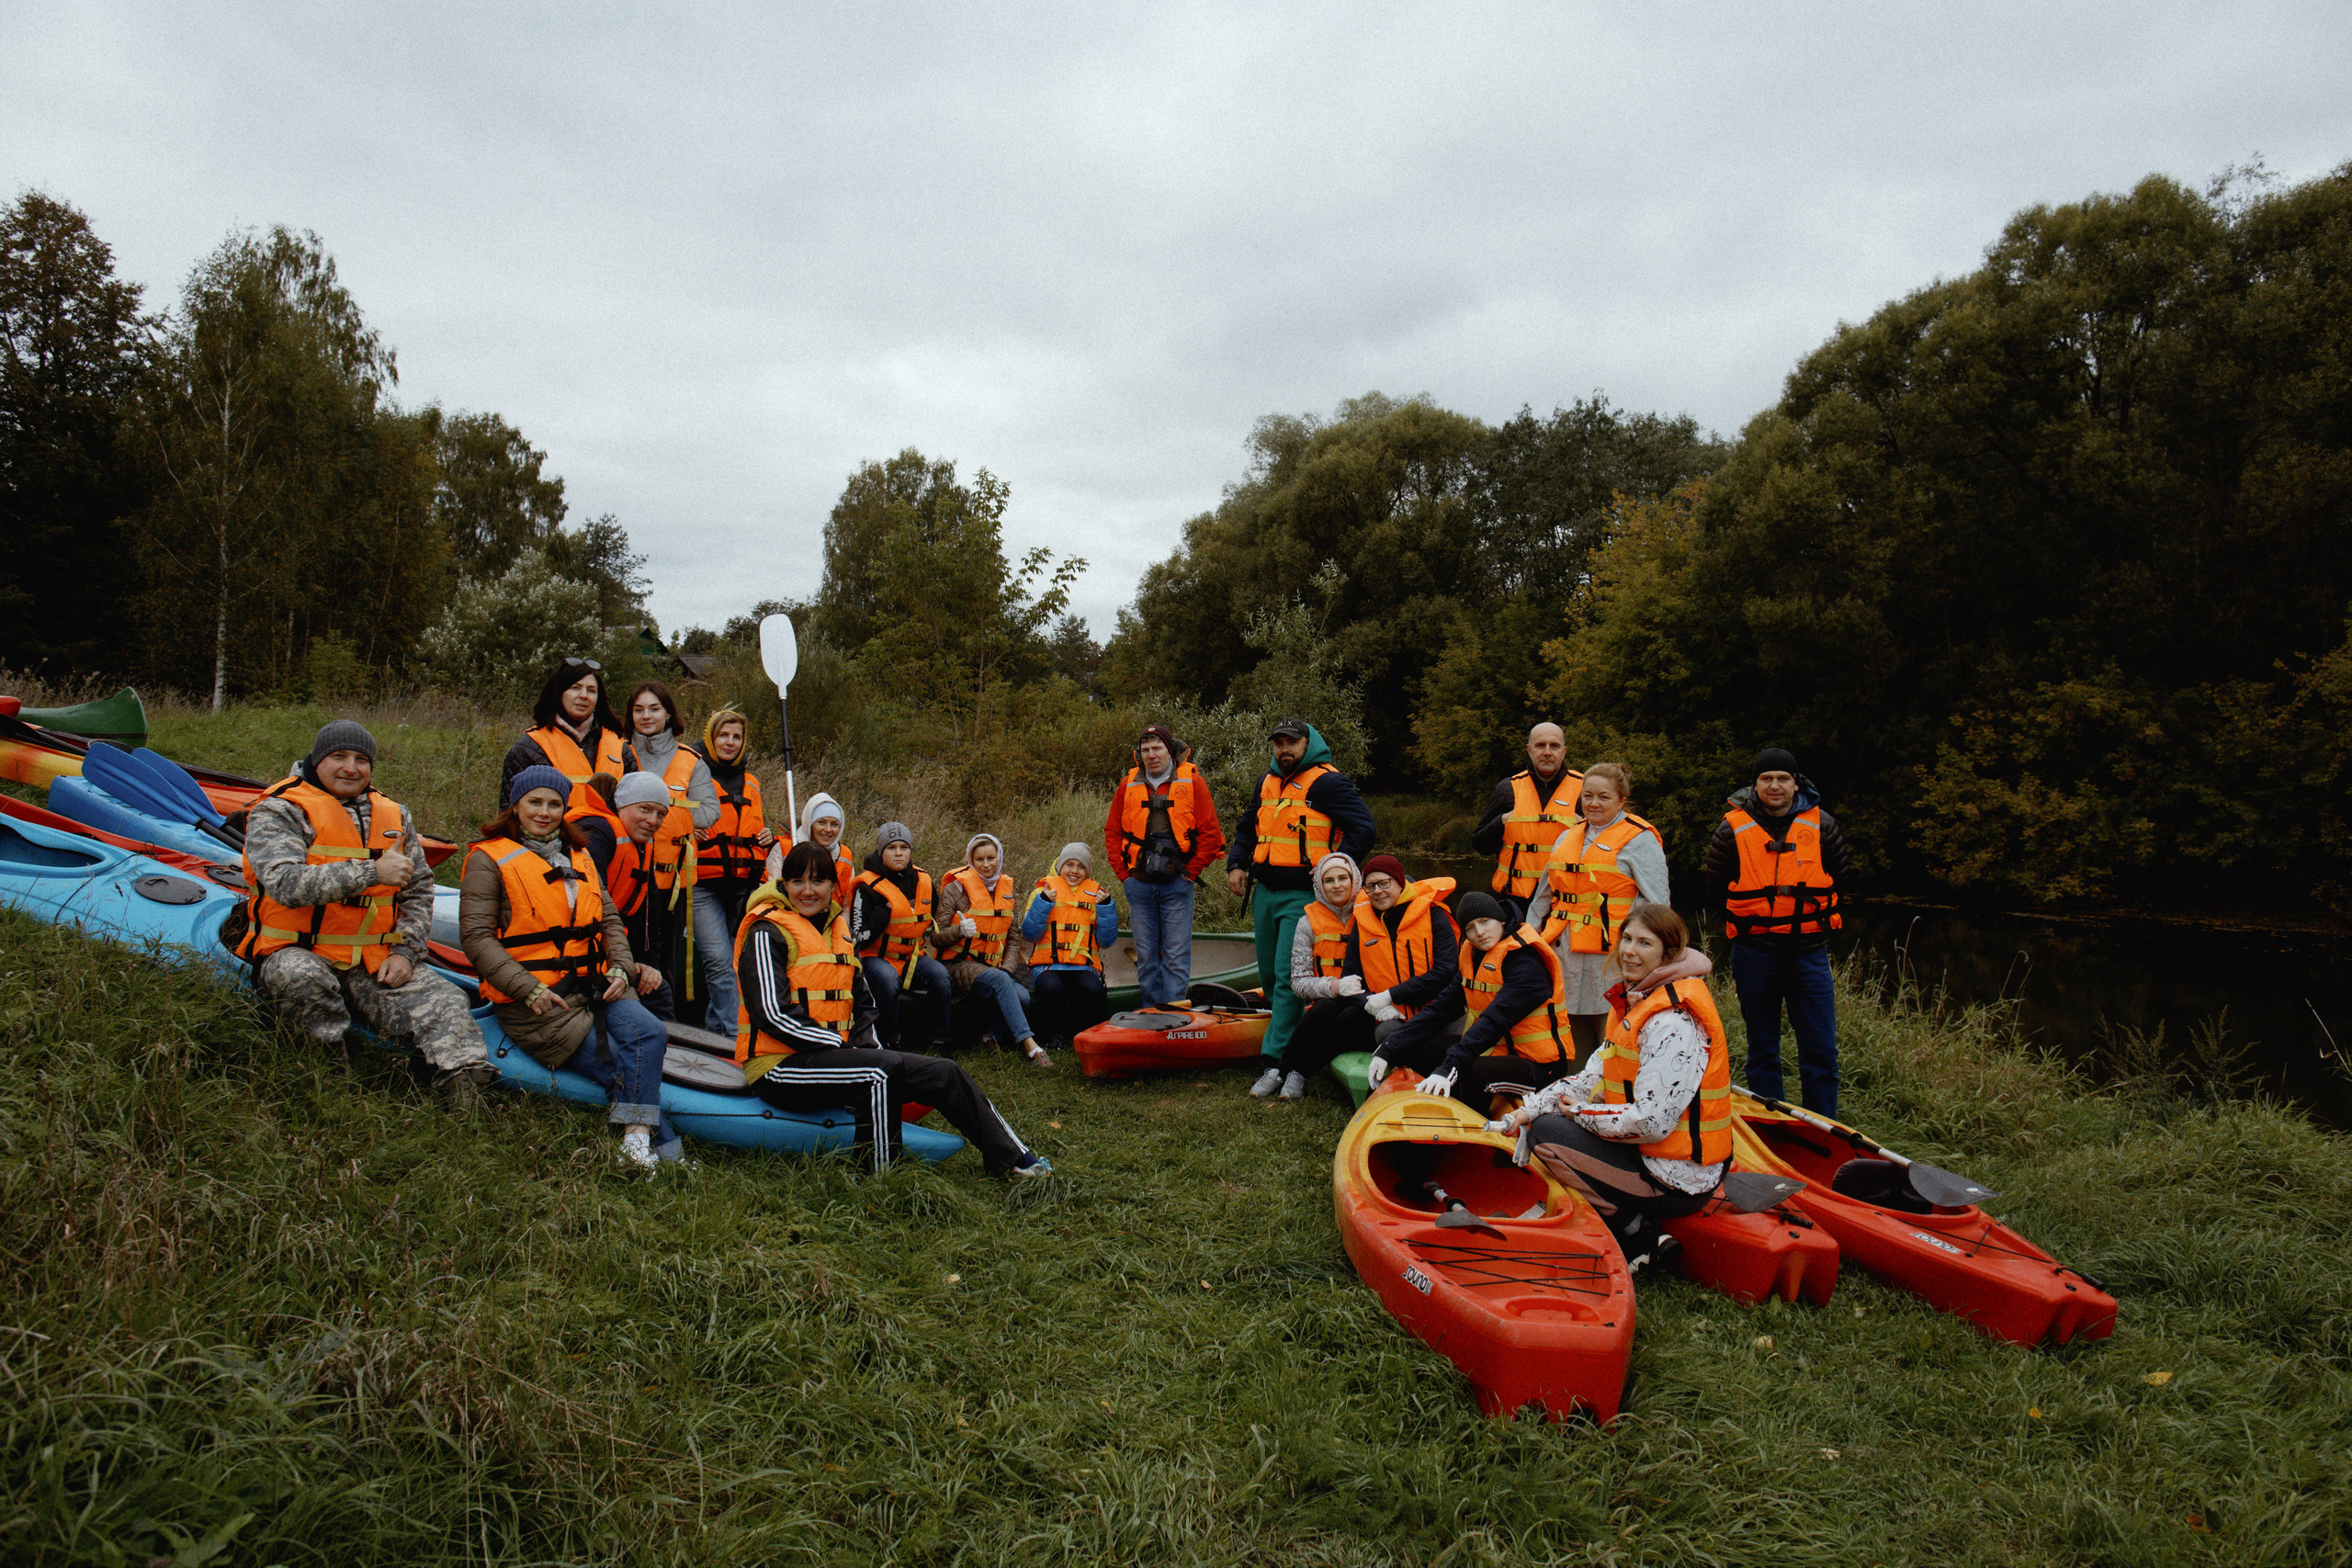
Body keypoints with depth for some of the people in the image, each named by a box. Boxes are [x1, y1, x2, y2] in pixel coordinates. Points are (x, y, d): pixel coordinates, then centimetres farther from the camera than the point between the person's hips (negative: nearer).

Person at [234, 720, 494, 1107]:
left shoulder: (394, 817, 14)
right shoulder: (278, 812, -4)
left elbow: (419, 890, 16)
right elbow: (285, 882, -23)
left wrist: (404, 952, 0)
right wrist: (372, 873, -29)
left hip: (374, 963, 4)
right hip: (297, 953, -4)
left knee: (445, 1001, -18)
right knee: (301, 978, -38)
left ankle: (464, 1081, -30)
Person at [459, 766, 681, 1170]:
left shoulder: (578, 858, 20)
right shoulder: (488, 859, 1)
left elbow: (609, 920, 20)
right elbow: (475, 936, -7)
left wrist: (620, 968, 0)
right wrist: (528, 988, -17)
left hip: (593, 986, 5)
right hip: (532, 1004, -5)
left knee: (649, 1033, -24)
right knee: (621, 1068, -20)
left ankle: (637, 1136, -29)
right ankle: (666, 1150, -17)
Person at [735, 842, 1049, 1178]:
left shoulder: (837, 930, 17)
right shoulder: (767, 934, -7)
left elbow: (860, 998, 26)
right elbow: (772, 1015, -16)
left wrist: (869, 1047, 8)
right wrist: (840, 1044, -16)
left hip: (831, 1056, 8)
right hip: (778, 1068, -7)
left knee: (944, 1074, -6)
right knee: (880, 1072, -33)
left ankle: (1012, 1158, 0)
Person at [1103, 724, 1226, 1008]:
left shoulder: (1192, 782, 0)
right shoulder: (1129, 785, 8)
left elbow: (1210, 833, 0)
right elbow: (1112, 832, 14)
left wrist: (1190, 872, -3)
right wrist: (1124, 873, 6)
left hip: (1177, 884, -3)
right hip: (1139, 885, 3)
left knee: (1177, 954, -3)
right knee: (1145, 955, 7)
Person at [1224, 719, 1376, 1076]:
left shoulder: (1327, 782, -8)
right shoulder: (1267, 782, 15)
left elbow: (1363, 829, -12)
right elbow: (1247, 827, 27)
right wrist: (1237, 864, 12)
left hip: (1303, 896, -8)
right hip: (1265, 892, 8)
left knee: (1287, 976, -11)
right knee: (1269, 975, 16)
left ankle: (1275, 1055, -10)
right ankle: (1294, 1031, 35)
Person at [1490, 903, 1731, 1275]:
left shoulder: (1672, 1023, -21)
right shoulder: (1634, 1003, 9)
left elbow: (1651, 1122, -25)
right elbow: (1595, 1077, 10)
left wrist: (1579, 1112, -11)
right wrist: (1529, 1109, -1)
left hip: (1679, 1181, -10)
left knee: (1547, 1133, -13)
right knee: (1545, 1118, 13)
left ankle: (1638, 1240, -6)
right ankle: (1643, 1230, 6)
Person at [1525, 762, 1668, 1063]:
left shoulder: (1639, 840, -2)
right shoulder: (1568, 838, 18)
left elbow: (1655, 905, -6)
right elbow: (1545, 896, 26)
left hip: (1611, 957, -6)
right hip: (1564, 955, 6)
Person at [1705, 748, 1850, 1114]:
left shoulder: (1821, 825, 1)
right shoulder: (1733, 828, -2)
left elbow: (1837, 879, 14)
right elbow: (1714, 891, 7)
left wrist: (1811, 912, 11)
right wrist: (1747, 924, 9)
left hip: (1808, 951, 1)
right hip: (1754, 953, -1)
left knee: (1821, 1049, 0)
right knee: (1762, 1049, 9)